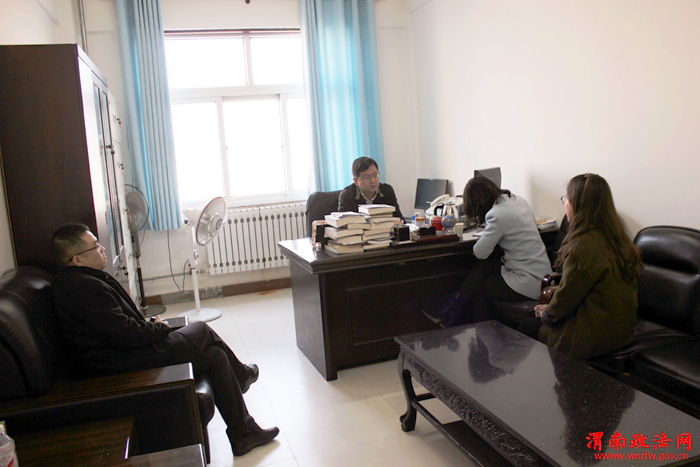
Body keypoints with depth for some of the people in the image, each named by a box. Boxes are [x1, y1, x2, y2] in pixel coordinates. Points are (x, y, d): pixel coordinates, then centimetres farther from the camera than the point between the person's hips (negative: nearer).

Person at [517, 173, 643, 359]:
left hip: (594, 339, -9)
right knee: (538, 318, 19)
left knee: (527, 327, 7)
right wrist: (550, 309, 12)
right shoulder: (615, 239, 3)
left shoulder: (583, 246, -26)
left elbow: (567, 297, -17)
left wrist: (546, 314, 3)